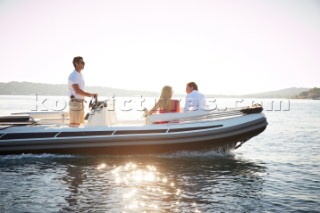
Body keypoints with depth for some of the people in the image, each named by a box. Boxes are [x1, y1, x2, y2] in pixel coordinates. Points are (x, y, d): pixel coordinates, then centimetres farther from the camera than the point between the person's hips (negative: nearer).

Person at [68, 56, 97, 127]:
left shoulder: (80, 75, 16)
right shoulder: (73, 76, -14)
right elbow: (77, 91, -22)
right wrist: (90, 95, -21)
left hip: (81, 103, 9)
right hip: (75, 103, -9)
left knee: (78, 123, 14)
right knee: (74, 124, -7)